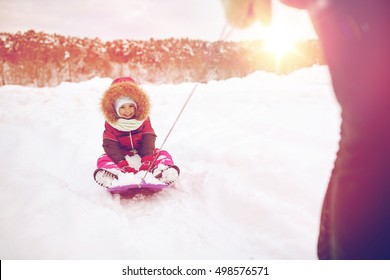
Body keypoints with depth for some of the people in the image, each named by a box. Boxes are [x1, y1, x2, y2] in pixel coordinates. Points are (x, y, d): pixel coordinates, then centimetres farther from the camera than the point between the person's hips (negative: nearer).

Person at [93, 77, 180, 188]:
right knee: (104, 159, -27)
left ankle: (162, 170, -53)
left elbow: (148, 141, -8)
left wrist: (146, 158, -26)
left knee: (163, 154, -22)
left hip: (142, 157, 1)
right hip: (123, 156, -1)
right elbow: (110, 145, -13)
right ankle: (113, 175, -59)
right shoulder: (111, 124, -3)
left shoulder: (143, 120, 1)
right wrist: (122, 162, -29)